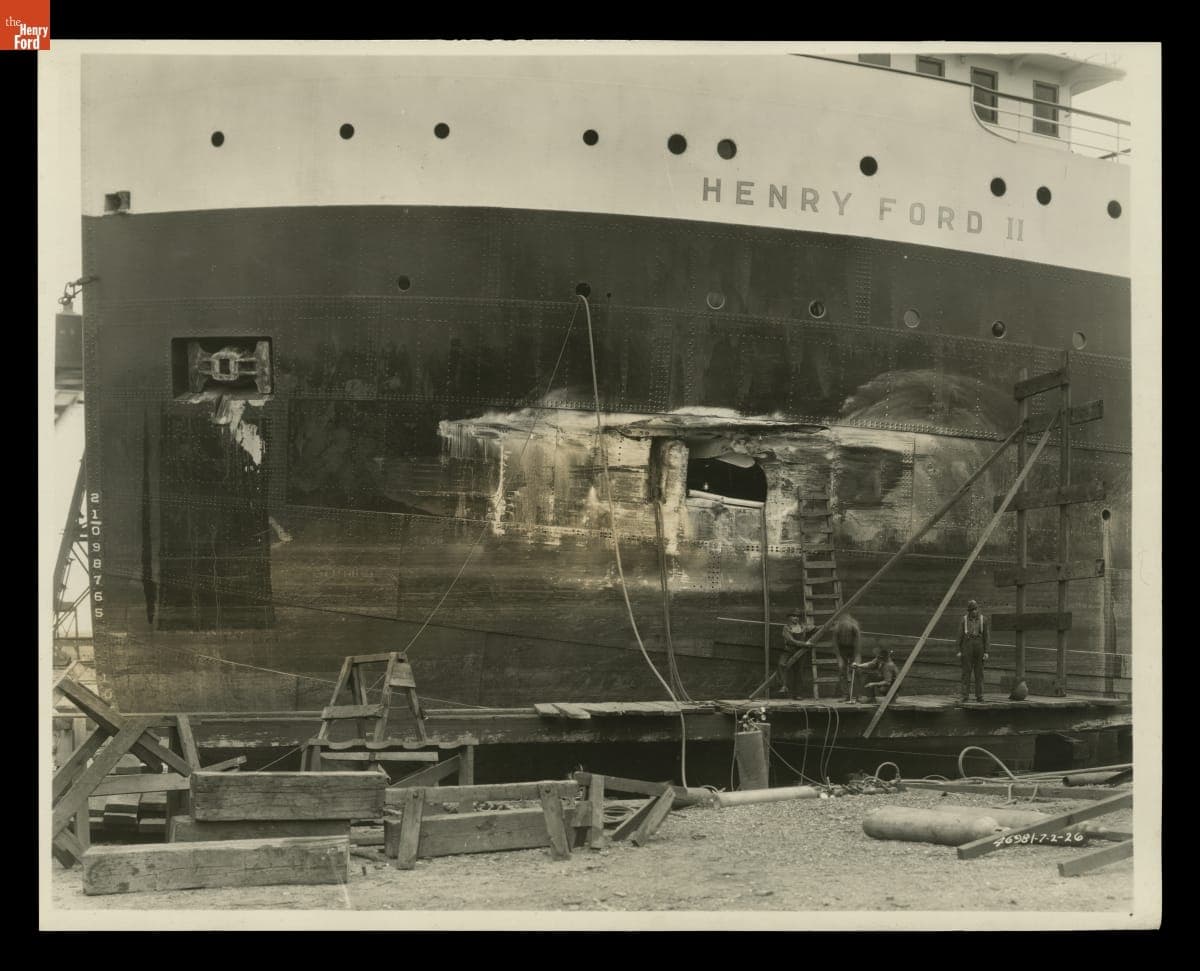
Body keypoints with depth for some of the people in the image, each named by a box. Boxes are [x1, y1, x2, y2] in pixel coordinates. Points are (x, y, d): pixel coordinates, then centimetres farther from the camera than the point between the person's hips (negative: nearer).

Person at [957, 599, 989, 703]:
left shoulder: (983, 619, 2)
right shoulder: (964, 619, 0)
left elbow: (985, 636, 3)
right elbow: (960, 635, 2)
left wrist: (986, 652, -2)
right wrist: (959, 651, -3)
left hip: (979, 646, 1)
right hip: (967, 646, -1)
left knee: (979, 672, 3)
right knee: (966, 671, -2)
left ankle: (979, 695, 8)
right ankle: (964, 695, -1)